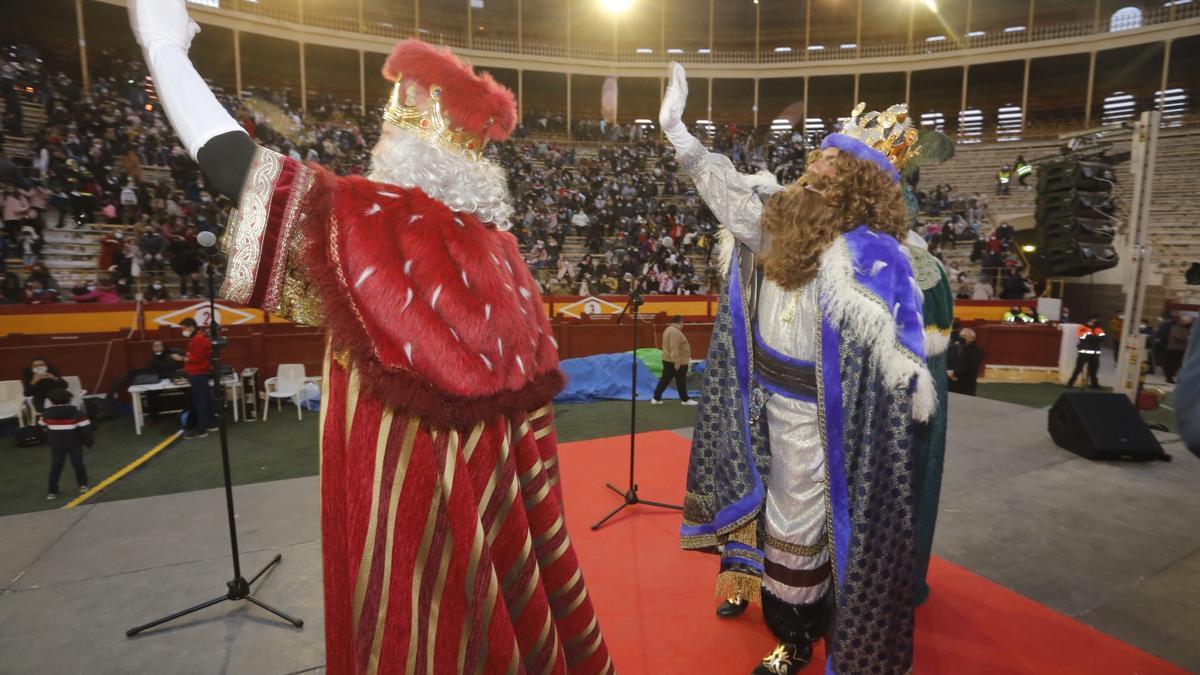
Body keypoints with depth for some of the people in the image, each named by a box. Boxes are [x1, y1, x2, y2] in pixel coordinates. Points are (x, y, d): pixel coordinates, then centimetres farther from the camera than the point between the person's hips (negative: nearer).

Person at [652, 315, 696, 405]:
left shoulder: (669, 329, 14)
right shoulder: (675, 332, -20)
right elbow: (674, 349, -27)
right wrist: (677, 362, -26)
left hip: (668, 360, 10)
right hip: (678, 362, -10)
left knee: (664, 380, 9)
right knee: (681, 381, 4)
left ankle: (656, 399, 8)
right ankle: (685, 400, 16)